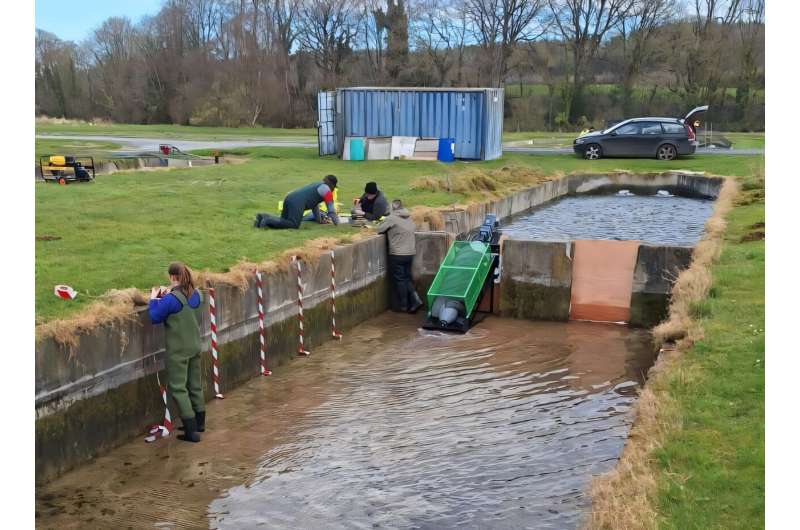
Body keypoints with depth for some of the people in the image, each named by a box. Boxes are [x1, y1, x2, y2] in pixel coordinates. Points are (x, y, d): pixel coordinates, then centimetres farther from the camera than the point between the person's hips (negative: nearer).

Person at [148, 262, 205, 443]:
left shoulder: (171, 299, -21)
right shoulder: (196, 294, 1)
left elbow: (155, 317, -10)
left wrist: (154, 298, 4)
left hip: (178, 350, -7)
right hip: (195, 347, 7)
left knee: (178, 388, 0)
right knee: (195, 385, 19)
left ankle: (191, 431, -2)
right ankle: (199, 423, 33)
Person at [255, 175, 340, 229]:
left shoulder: (316, 185, 35)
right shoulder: (326, 189, 8)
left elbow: (315, 205, 44)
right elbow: (331, 209, 8)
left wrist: (319, 220, 51)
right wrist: (337, 223, 20)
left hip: (289, 198, 9)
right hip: (297, 202, -9)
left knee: (283, 221, 10)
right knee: (294, 225, -22)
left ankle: (264, 217, -7)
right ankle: (267, 221, -32)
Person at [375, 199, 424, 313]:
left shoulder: (391, 218, -12)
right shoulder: (409, 218, 8)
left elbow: (378, 229, -7)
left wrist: (388, 229, 14)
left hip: (397, 254, -6)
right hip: (410, 253, 6)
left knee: (399, 280, 5)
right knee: (407, 278, 17)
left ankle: (403, 305, 12)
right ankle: (415, 300, 5)